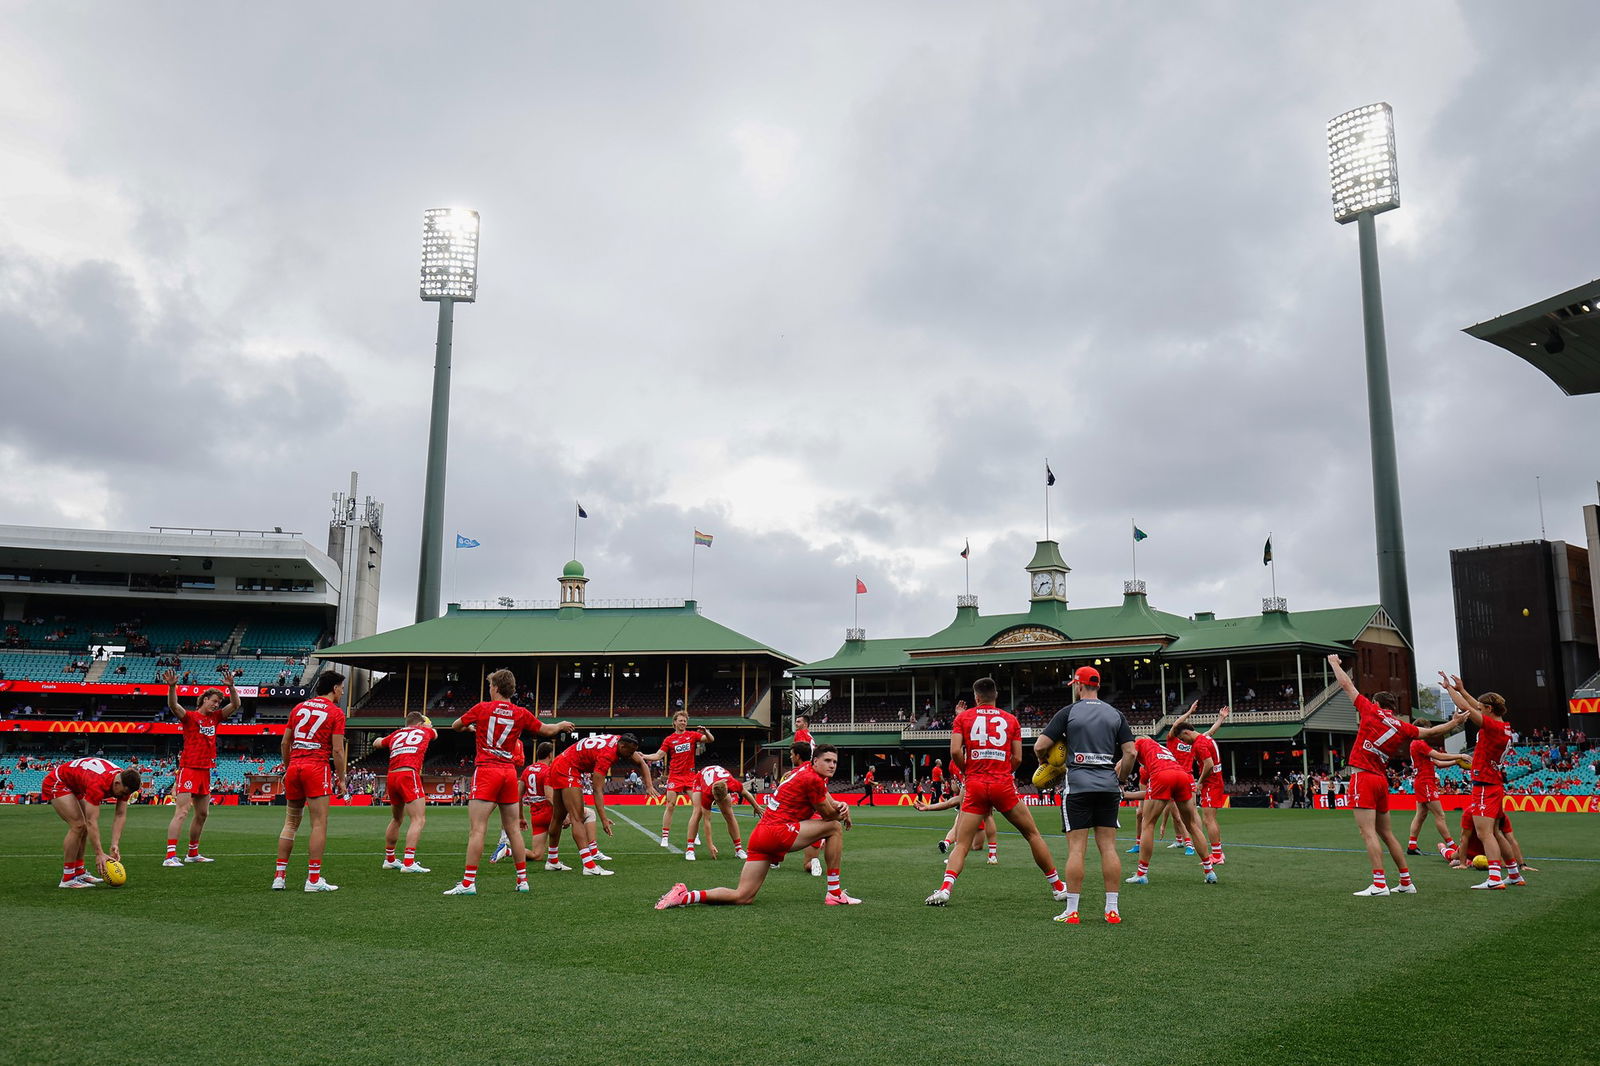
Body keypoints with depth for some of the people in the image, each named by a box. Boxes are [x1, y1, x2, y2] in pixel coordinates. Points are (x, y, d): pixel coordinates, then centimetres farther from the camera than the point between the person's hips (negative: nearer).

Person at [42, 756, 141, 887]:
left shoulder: (124, 782, -18)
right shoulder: (98, 783, -40)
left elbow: (121, 815, -15)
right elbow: (92, 821, -41)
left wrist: (115, 845, -24)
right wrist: (99, 854, -42)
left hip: (74, 785, 9)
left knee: (84, 827, 6)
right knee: (77, 825, -18)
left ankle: (79, 872, 18)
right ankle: (67, 879, -11)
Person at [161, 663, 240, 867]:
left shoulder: (215, 718, 14)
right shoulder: (189, 717, -3)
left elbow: (235, 705, 9)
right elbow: (173, 705, -20)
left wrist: (231, 687, -6)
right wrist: (172, 687, -36)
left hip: (205, 770, 8)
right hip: (189, 768, -8)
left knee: (202, 814, 14)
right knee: (182, 812, -15)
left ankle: (193, 853, 25)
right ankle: (170, 856, -19)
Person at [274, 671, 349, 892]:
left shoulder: (299, 708, 15)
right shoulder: (336, 712, -1)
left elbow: (284, 744, 15)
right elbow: (337, 750, -6)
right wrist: (341, 779, 2)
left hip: (294, 766, 6)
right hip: (317, 768, -6)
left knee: (291, 822, 14)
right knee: (319, 824, -3)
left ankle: (279, 876, 13)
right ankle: (314, 879, -4)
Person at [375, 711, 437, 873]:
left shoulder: (396, 734, 23)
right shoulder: (424, 731, 16)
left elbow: (377, 743, 42)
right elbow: (434, 733, 41)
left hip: (391, 776, 6)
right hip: (409, 775, -6)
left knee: (396, 820, 23)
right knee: (419, 820, -9)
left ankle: (389, 860, 34)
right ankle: (409, 863, -21)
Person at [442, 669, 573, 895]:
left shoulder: (481, 708, 0)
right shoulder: (521, 714, 6)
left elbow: (455, 726, 14)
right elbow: (546, 730, 20)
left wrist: (470, 727, 36)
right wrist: (562, 725, 40)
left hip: (486, 771, -4)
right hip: (510, 773, 4)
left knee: (477, 829, -8)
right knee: (513, 829, 11)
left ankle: (468, 882, -12)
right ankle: (522, 880, 15)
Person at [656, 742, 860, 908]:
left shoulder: (804, 771, 19)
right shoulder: (812, 779, -10)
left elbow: (831, 804, 23)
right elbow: (828, 814, -2)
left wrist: (841, 807, 2)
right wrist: (843, 813, 18)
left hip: (760, 834, 9)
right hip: (778, 831, -9)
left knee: (743, 897, 5)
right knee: (835, 827, -1)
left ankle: (685, 895, -3)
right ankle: (834, 893, 0)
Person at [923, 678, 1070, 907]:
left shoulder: (963, 718, 6)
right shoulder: (1011, 719, 9)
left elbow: (955, 752, -6)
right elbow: (1017, 758, 3)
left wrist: (967, 771, 10)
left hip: (975, 786, 0)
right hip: (1004, 785, 0)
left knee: (961, 845, 4)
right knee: (1032, 834, 15)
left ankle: (944, 888, -16)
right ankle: (1058, 887, 20)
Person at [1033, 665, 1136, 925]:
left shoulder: (1069, 712, -1)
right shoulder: (1115, 714, 10)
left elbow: (1040, 746, -5)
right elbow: (1130, 752, 5)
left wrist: (1046, 764, 16)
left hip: (1077, 785, -3)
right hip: (1108, 786, 4)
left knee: (1076, 848, -3)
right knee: (1108, 847, 6)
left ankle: (1071, 911, -2)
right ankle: (1112, 908, 6)